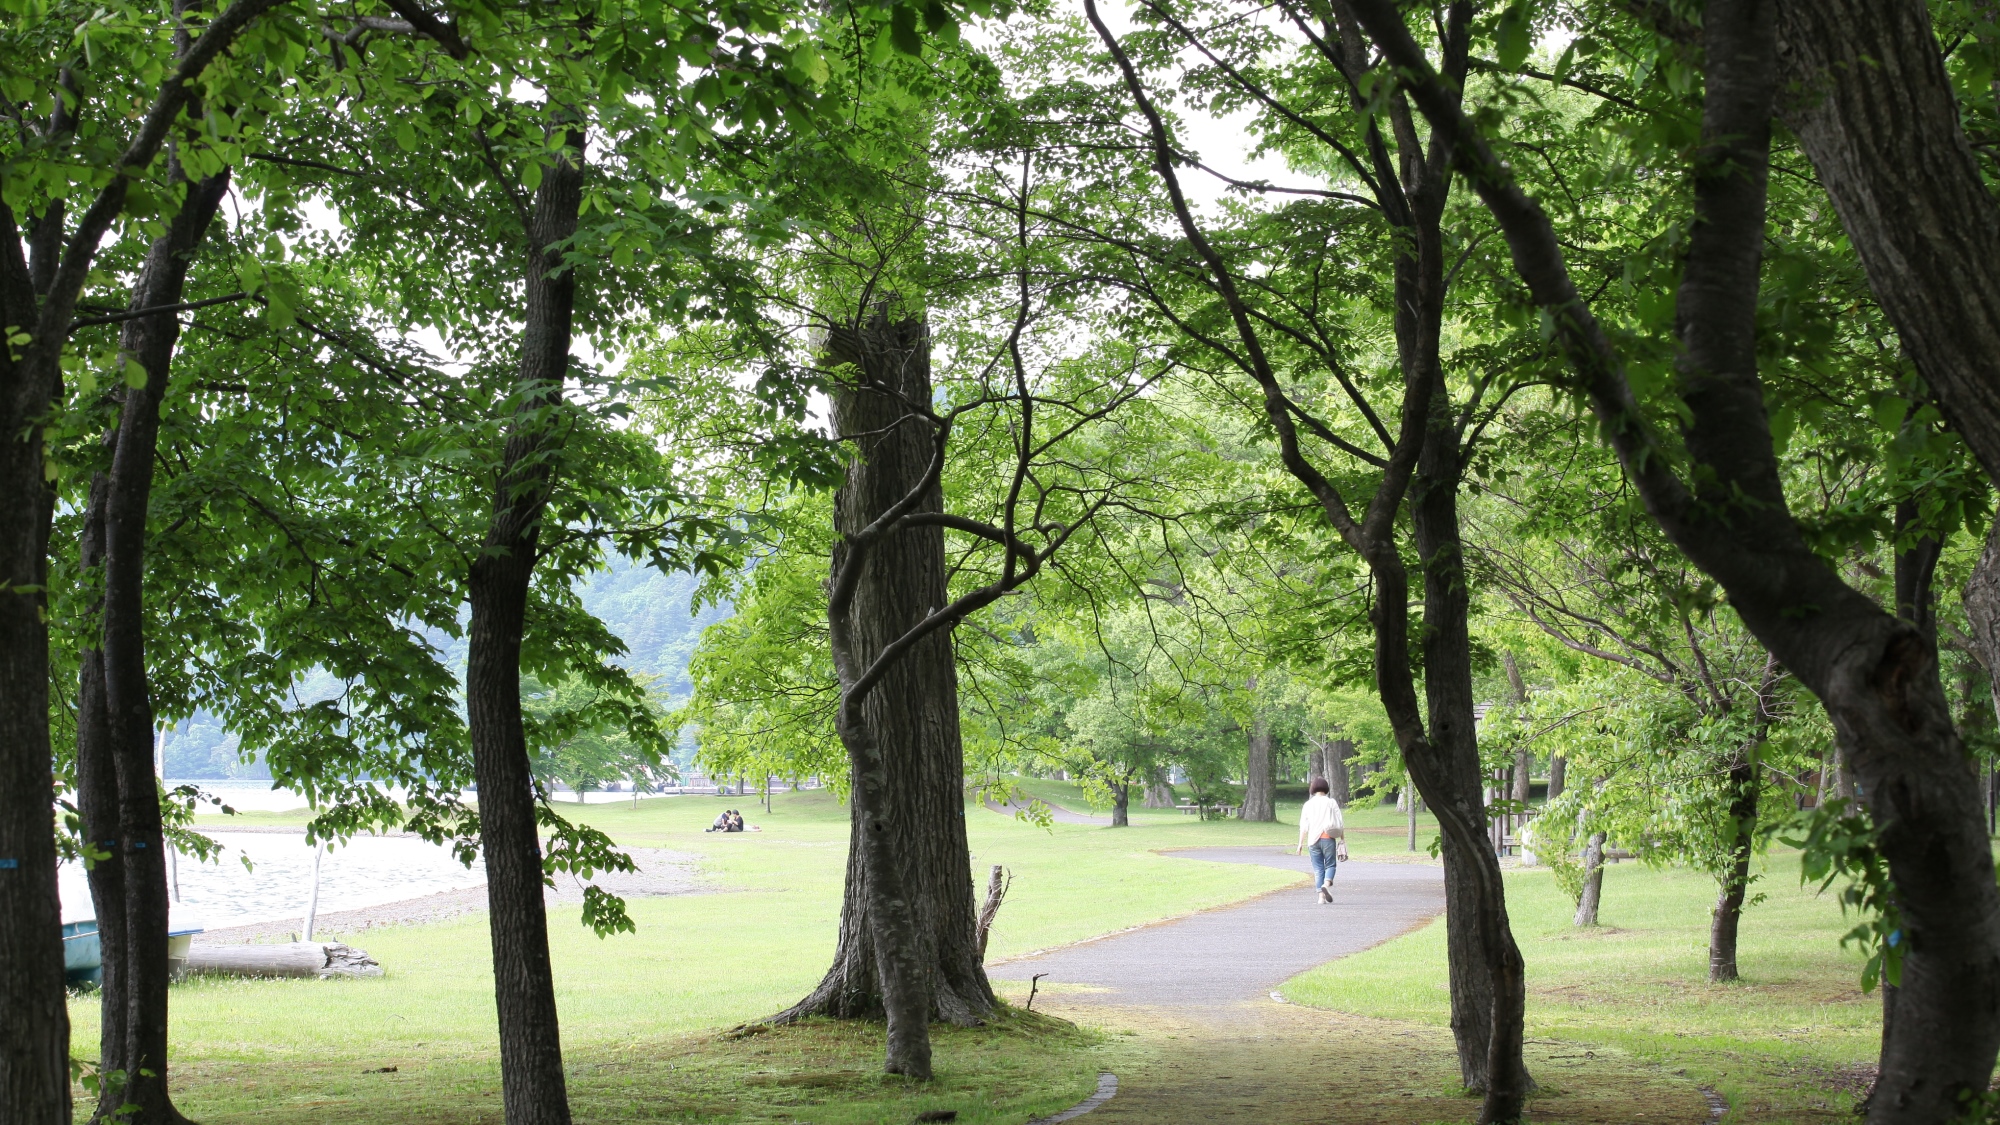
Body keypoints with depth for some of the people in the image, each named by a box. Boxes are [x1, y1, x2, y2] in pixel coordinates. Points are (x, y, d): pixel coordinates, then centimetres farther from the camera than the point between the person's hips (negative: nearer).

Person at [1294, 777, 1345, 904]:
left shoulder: (1308, 804, 6)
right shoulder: (1331, 803, 2)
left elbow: (1303, 826, 3)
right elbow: (1339, 823, -1)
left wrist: (1300, 844, 4)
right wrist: (1342, 840, 7)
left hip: (1314, 840, 2)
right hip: (1328, 838, -2)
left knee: (1318, 868, 7)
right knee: (1330, 865, 6)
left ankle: (1321, 896, 0)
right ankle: (1326, 884, -23)